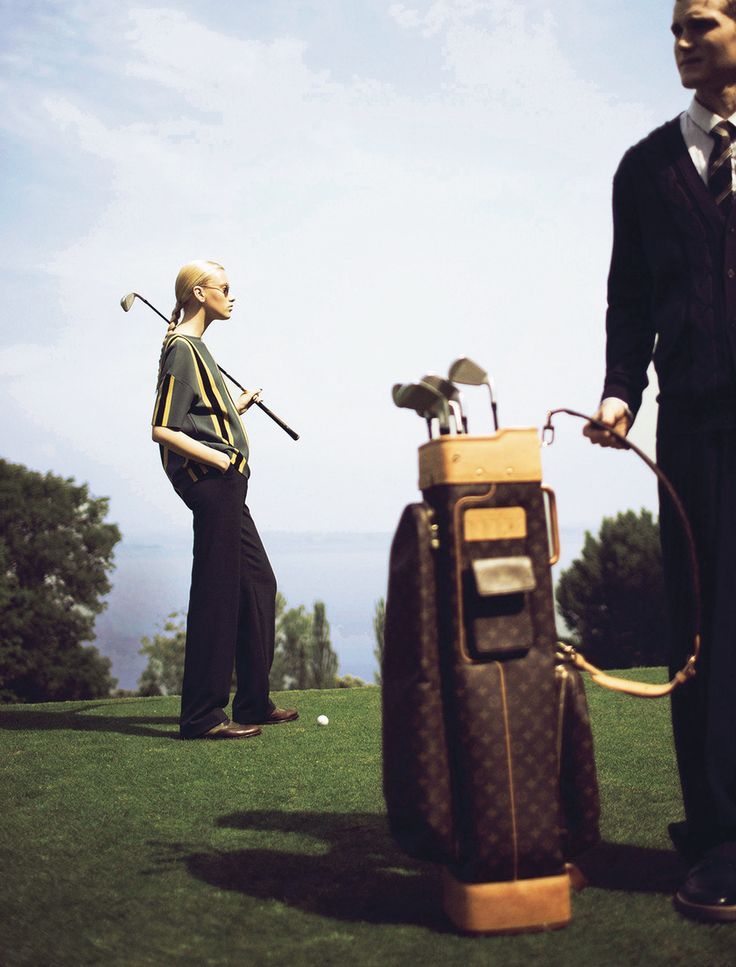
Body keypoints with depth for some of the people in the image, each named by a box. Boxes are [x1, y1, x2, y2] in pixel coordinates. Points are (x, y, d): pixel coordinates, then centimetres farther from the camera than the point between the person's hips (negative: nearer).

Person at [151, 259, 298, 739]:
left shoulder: (195, 347, 21)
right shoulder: (182, 349, -9)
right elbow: (164, 430, -18)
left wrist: (239, 406, 19)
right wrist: (220, 458, -18)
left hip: (226, 487, 11)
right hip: (212, 483, -11)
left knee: (258, 583, 14)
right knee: (215, 594, -8)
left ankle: (254, 704, 22)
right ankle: (203, 715, -1)